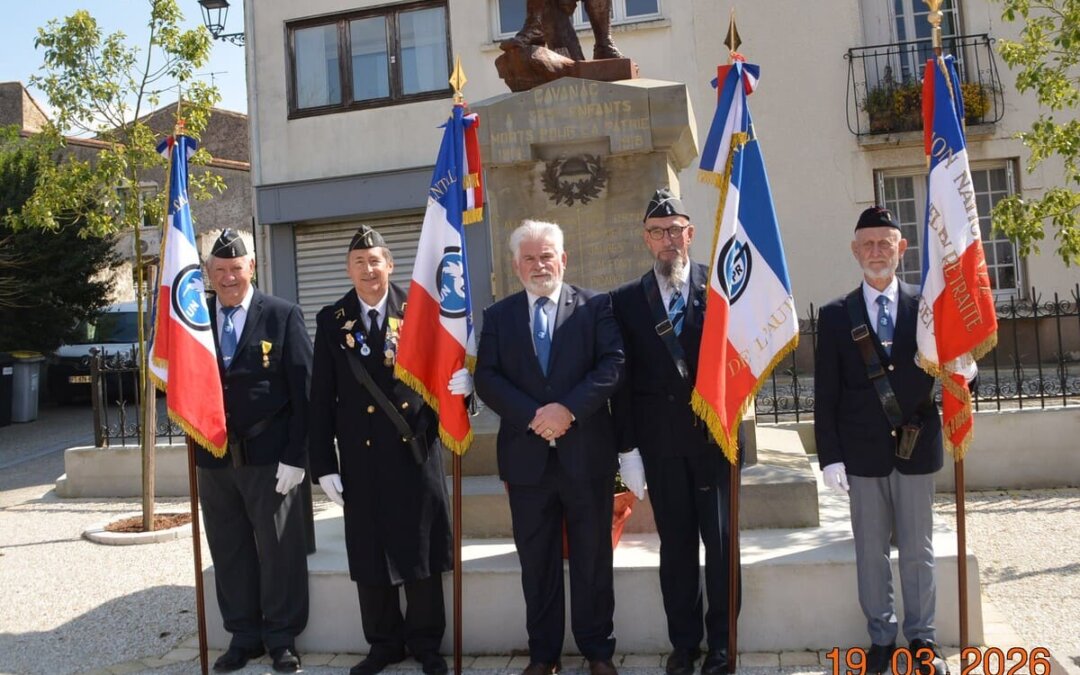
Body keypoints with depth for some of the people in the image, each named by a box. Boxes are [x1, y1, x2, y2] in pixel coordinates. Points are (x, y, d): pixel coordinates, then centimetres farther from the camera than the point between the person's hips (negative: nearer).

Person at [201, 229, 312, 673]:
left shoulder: (283, 316, -3)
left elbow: (303, 390, -6)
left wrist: (295, 456, -11)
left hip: (269, 456, -3)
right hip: (213, 458, 4)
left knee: (279, 551, 6)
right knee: (229, 552, 13)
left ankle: (281, 638, 22)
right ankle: (244, 636, 29)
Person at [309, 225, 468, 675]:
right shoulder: (331, 321, 4)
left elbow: (445, 365, 2)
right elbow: (321, 397, 3)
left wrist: (462, 381, -23)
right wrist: (323, 464, 0)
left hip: (415, 451, -1)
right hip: (361, 456, 2)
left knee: (420, 550, 7)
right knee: (369, 553, 10)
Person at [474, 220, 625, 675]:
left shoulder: (595, 307, 3)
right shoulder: (498, 316, 8)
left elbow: (613, 364, -8)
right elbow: (486, 379, -1)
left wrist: (568, 409, -18)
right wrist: (533, 416, -15)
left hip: (587, 453, -1)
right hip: (526, 456, 2)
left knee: (593, 559, 9)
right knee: (536, 562, 11)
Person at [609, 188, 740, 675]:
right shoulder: (626, 300, 5)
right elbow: (623, 379, 2)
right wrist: (627, 448, -1)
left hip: (714, 434, -1)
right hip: (660, 440, 2)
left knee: (721, 542, 6)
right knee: (675, 544, 11)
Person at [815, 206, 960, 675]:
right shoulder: (835, 316, 2)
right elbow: (825, 394, 0)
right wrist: (830, 455, -5)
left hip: (916, 448, 0)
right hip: (863, 453, 0)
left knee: (918, 551, 11)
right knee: (870, 553, 9)